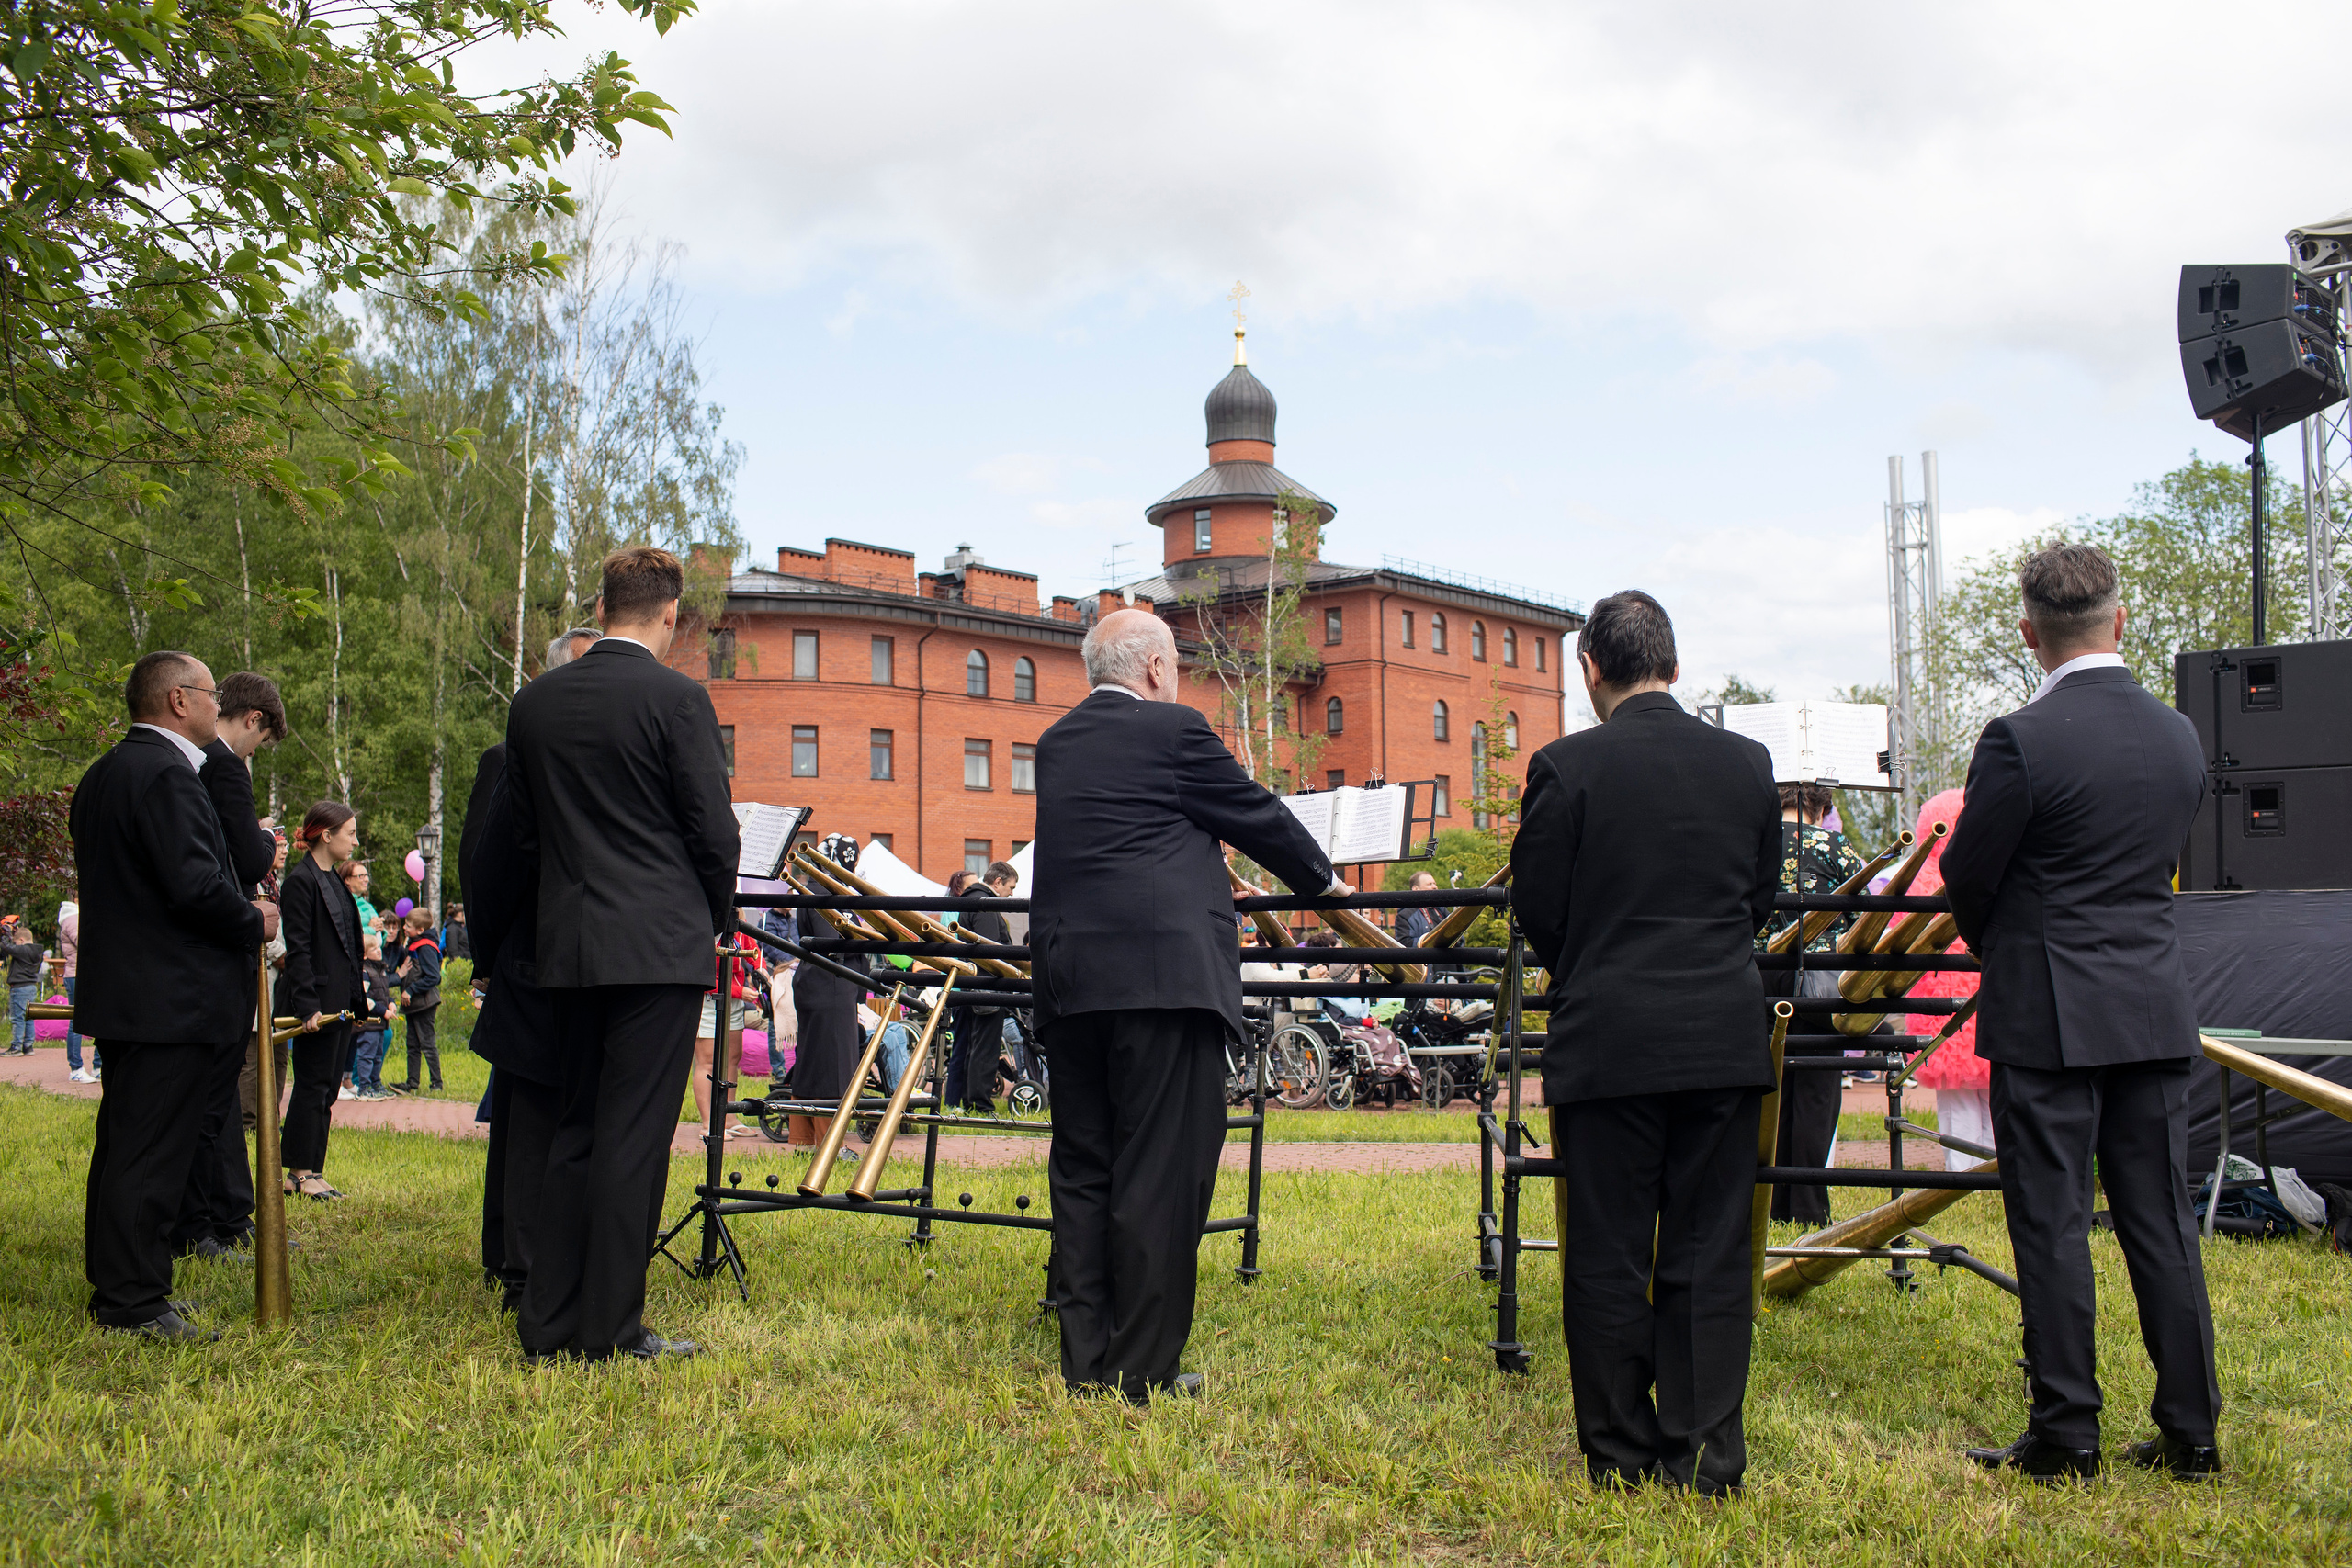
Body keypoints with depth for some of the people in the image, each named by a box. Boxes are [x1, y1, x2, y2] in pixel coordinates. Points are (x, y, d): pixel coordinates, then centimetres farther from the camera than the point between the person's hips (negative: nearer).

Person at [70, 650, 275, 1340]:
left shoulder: (101, 775, 15)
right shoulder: (166, 774, -17)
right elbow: (194, 884, -25)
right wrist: (255, 923, -7)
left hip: (120, 991, 10)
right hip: (170, 998, -10)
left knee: (124, 1146, 16)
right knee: (151, 1151, -4)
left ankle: (115, 1289, 25)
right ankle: (133, 1302, 1)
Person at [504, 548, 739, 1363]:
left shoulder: (533, 701, 8)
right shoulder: (677, 698, -10)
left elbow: (525, 830, 13)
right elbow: (715, 831, -9)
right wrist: (716, 919, 7)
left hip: (569, 945, 6)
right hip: (661, 943, -6)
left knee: (576, 1129, 14)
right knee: (634, 1135, -1)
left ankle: (550, 1320, 18)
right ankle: (610, 1328, 4)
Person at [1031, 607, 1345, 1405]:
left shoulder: (1055, 743, 16)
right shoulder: (1174, 730, -3)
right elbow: (1257, 816, 5)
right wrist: (1323, 880, 23)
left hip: (1069, 978, 7)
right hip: (1163, 972, -7)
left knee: (1082, 1168, 11)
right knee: (1161, 1174, -2)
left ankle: (1087, 1363, 15)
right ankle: (1143, 1372, 2)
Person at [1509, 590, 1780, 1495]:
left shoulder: (1565, 768, -8)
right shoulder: (1747, 764, 3)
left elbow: (1537, 909, -2)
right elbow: (1761, 899, 11)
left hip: (1607, 1043, -3)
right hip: (1725, 1038, 3)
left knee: (1607, 1259, 7)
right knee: (1710, 1257, 9)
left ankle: (1621, 1458, 16)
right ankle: (1705, 1461, 14)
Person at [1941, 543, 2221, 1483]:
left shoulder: (2019, 742, -15)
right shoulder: (2180, 737, 6)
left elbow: (1965, 877, -6)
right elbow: (2162, 862, 15)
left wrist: (1989, 943, 14)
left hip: (2050, 1015, -6)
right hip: (2156, 1006, 6)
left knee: (2052, 1227, 2)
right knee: (2161, 1223, 11)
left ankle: (2064, 1437, 8)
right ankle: (2190, 1434, 18)